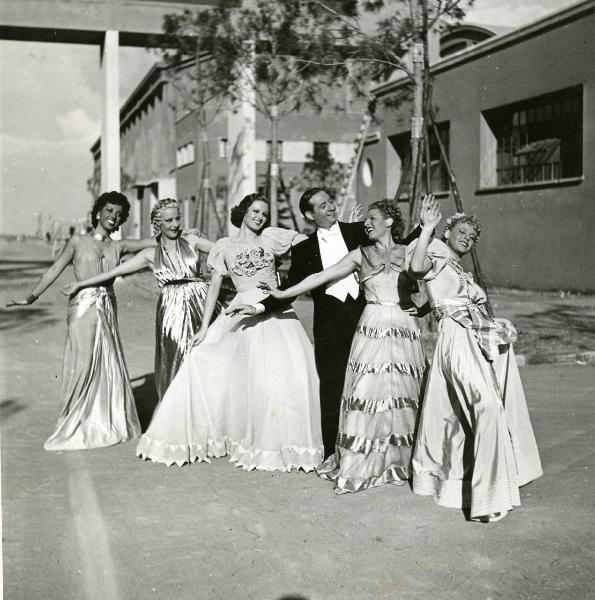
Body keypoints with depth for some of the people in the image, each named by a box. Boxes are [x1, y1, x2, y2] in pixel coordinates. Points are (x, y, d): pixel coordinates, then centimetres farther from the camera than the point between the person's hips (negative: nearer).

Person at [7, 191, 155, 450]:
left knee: (109, 365, 6)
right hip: (83, 308, -3)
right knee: (83, 364, -3)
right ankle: (75, 426, 10)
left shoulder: (118, 246, 11)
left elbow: (152, 242, 7)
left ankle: (108, 423, 20)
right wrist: (32, 297, -6)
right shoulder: (78, 241, 4)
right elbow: (55, 269, 1)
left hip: (108, 309, 3)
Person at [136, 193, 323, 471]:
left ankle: (279, 442, 5)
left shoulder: (271, 238, 9)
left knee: (291, 372, -11)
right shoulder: (225, 246, 9)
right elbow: (214, 287, 8)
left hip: (275, 314, 0)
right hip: (243, 316, 0)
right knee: (203, 361, -6)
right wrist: (204, 327, 3)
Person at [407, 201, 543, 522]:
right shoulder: (436, 258, 2)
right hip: (458, 339, -9)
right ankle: (487, 497, -21)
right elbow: (416, 267, -22)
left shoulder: (460, 272, 27)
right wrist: (428, 228, -18)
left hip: (483, 341, 9)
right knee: (488, 406, -21)